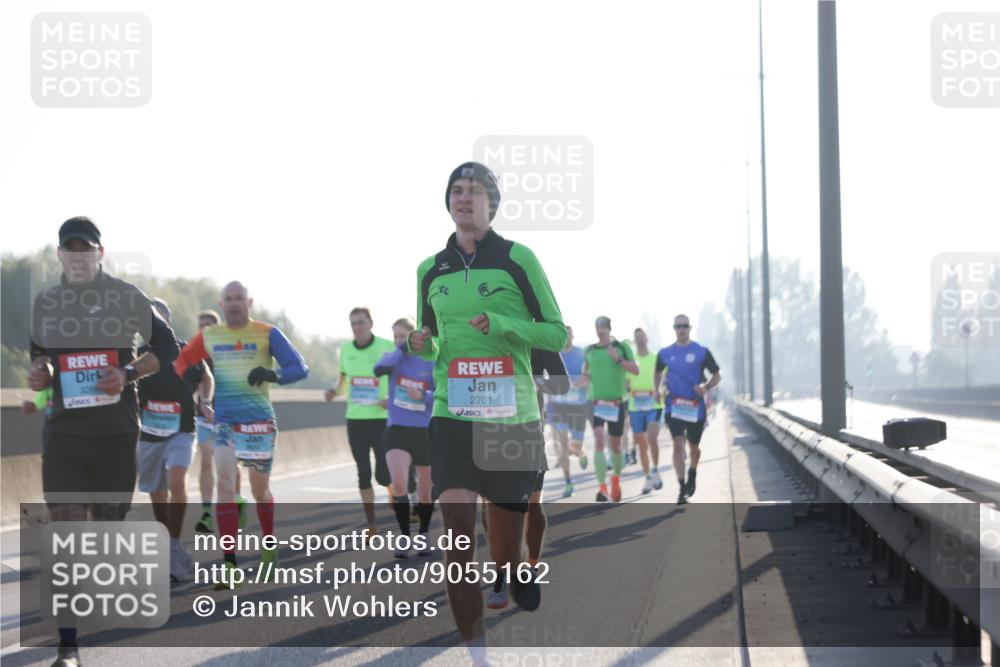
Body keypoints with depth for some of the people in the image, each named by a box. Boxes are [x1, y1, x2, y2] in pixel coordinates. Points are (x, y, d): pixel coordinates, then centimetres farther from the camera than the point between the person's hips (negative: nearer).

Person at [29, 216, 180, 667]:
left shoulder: (126, 296, -1)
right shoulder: (46, 303, 7)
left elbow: (167, 348, 4)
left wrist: (128, 374, -11)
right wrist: (39, 375, -1)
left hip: (116, 431, -1)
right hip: (63, 431, 1)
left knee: (109, 522, 10)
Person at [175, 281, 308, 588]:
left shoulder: (267, 334, -2)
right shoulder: (208, 336, 6)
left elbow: (300, 367, -7)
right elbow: (182, 359, 19)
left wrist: (272, 374, -26)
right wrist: (189, 374, -5)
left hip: (259, 422, -2)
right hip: (224, 422, 2)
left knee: (260, 488, 8)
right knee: (225, 485, -13)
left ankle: (269, 548, 36)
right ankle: (229, 567, -14)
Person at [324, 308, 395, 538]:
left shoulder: (387, 348, -7)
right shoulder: (345, 349, 5)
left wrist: (392, 398, -18)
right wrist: (335, 390, -2)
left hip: (381, 418, -3)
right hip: (355, 418, 4)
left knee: (384, 474, -4)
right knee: (363, 473, 3)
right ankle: (371, 524, 12)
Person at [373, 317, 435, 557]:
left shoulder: (430, 362, -3)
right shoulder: (392, 358, 1)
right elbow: (379, 369, -22)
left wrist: (423, 396, -20)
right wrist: (401, 350, -17)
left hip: (425, 432, 0)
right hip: (397, 430, 0)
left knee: (425, 491, 11)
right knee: (399, 484, -19)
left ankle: (423, 536, 33)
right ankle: (405, 537, -7)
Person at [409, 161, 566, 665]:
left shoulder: (518, 259, -2)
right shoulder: (430, 270, 10)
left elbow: (556, 334, -1)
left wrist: (501, 325, -17)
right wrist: (421, 345, -1)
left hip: (512, 417, -2)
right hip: (452, 416, 2)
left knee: (506, 556, 3)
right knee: (457, 537, -14)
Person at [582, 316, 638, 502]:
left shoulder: (621, 347, -1)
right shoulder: (589, 350, 7)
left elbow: (635, 370, -6)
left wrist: (618, 359, -20)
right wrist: (585, 375, 1)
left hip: (616, 402, -1)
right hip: (596, 402, 1)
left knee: (615, 445, 10)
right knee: (599, 441, -16)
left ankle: (616, 478, 37)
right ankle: (602, 487, -20)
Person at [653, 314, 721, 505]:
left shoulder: (701, 352, -3)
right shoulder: (665, 353, 4)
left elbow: (717, 376, 3)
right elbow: (658, 372, 22)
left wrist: (706, 387, -17)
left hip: (695, 406, 0)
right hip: (674, 405, 0)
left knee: (694, 447, 12)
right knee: (678, 445, -13)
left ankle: (693, 472, 44)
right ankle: (682, 489, -13)